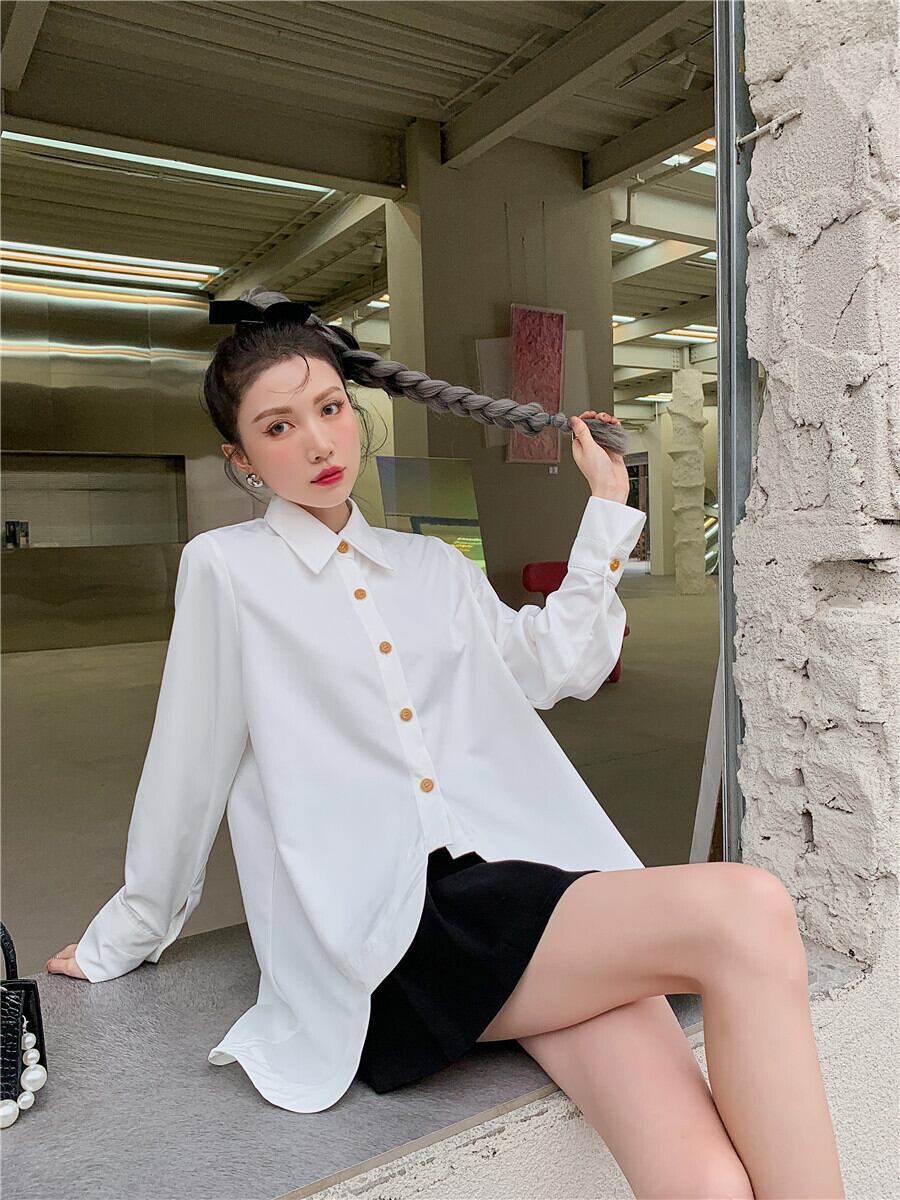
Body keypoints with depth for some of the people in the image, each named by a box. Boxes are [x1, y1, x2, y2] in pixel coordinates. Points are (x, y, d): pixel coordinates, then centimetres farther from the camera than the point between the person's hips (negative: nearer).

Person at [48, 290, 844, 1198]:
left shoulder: (433, 566, 19)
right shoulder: (226, 567, 4)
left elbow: (556, 665, 18)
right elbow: (185, 771, 9)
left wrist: (607, 505, 22)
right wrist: (121, 941, 17)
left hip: (524, 881, 5)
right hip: (389, 938, -4)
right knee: (747, 912, -25)